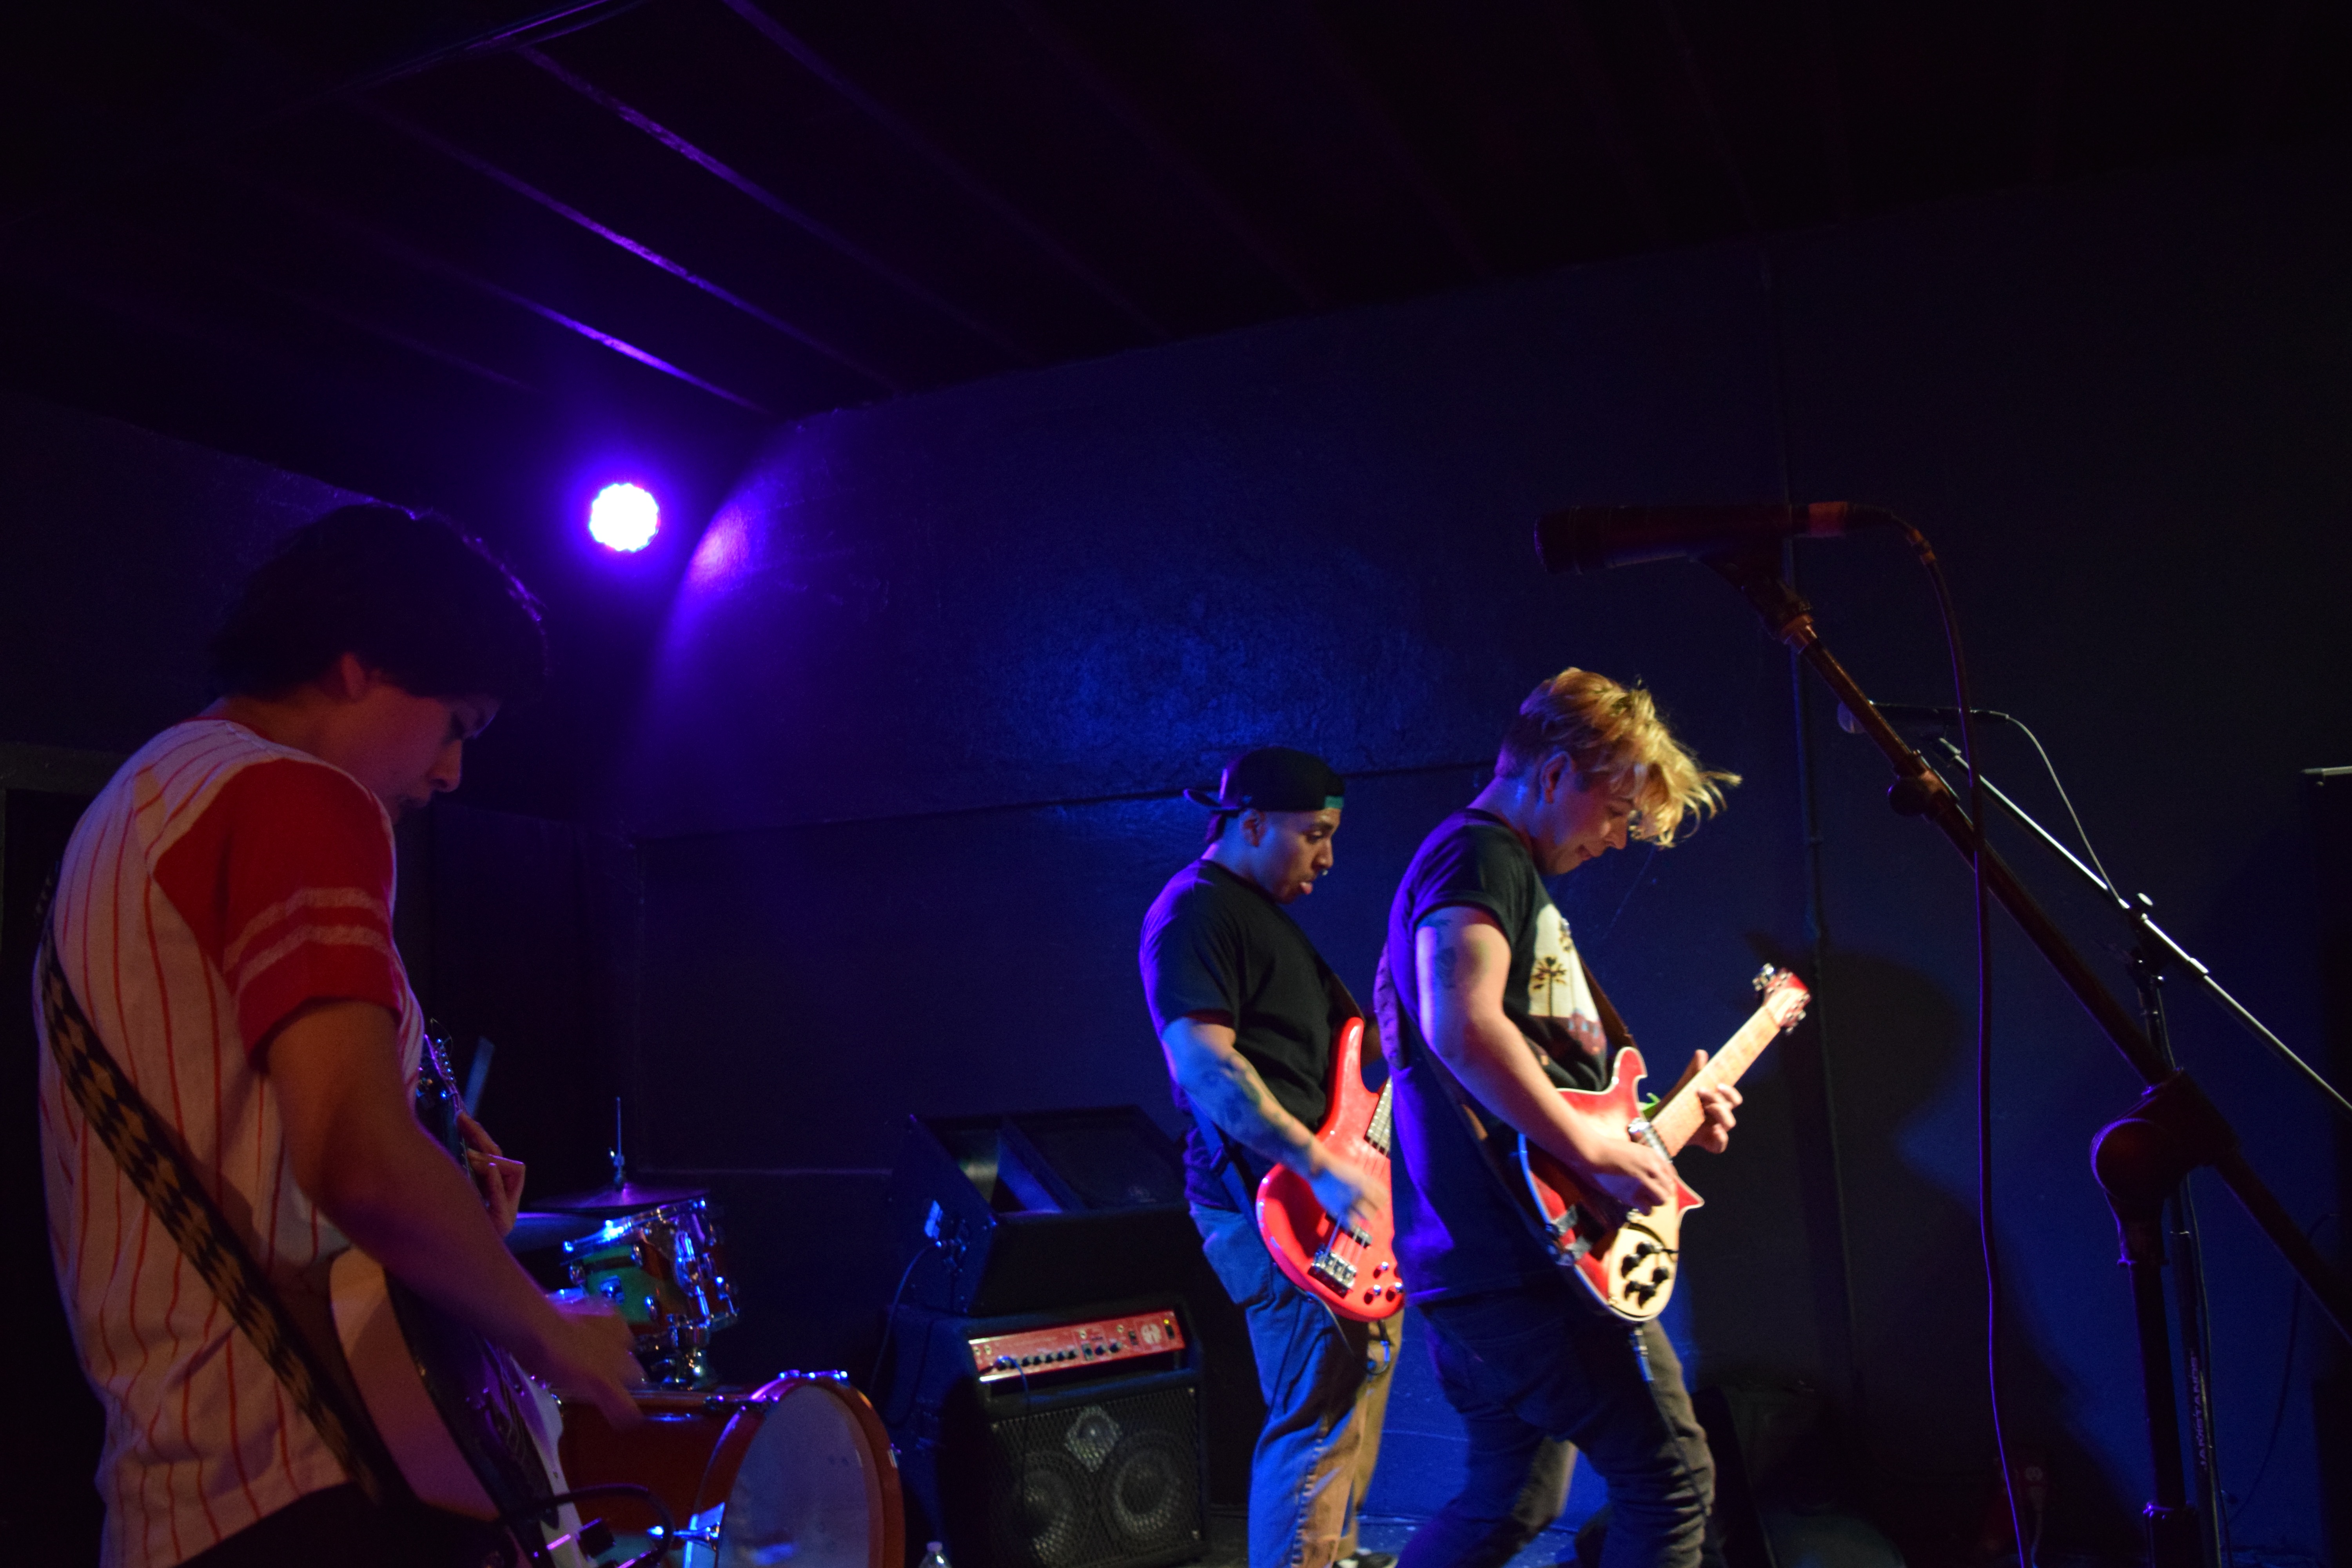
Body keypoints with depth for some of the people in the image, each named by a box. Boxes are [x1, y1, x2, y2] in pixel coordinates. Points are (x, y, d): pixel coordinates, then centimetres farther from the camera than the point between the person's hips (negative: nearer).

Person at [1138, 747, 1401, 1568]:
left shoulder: (1264, 910, 19)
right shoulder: (1196, 911, -14)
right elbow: (1204, 1065, -25)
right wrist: (1322, 1167, -28)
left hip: (1319, 1184, 11)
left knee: (1366, 1360, 22)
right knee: (1323, 1413, -12)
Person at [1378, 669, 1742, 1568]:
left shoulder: (1510, 870, 22)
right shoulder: (1485, 856, -10)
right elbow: (1463, 1028, -27)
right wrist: (1598, 1153, -20)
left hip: (1471, 1261, 11)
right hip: (1522, 1253, -11)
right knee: (1672, 1480, -3)